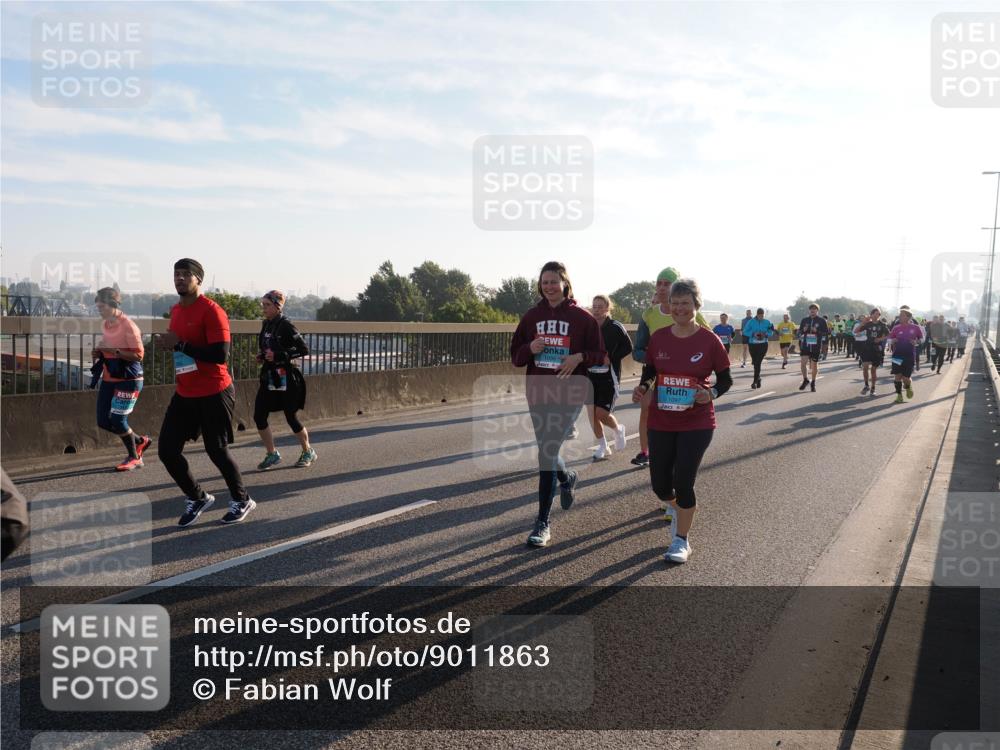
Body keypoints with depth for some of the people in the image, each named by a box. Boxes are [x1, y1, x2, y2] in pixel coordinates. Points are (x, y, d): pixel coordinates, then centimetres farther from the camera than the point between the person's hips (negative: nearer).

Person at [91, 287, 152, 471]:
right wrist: (99, 353, 4)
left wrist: (113, 351, -26)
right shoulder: (105, 324, 9)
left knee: (118, 420, -7)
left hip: (128, 380, -9)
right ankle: (140, 441, 27)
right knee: (103, 421, 8)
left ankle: (134, 457, 14)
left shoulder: (128, 325, -16)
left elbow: (138, 354, -19)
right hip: (109, 379, 9)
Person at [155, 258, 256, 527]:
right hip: (184, 394, 8)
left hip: (214, 394, -8)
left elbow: (220, 355, -24)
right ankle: (198, 499, 25)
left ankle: (242, 501, 26)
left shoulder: (212, 311, -16)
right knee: (167, 451, 4)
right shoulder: (175, 311, 11)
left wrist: (179, 344, -24)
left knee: (217, 450, 3)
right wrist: (167, 344, 7)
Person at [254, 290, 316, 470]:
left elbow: (304, 349, -17)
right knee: (259, 416, 1)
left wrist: (278, 356, -22)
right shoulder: (266, 324, 8)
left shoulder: (286, 326, -14)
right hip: (268, 376, 7)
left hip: (285, 379, -7)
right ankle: (272, 455, 16)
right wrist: (261, 356, 5)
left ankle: (308, 452, 23)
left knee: (291, 417, 2)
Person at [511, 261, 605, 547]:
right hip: (537, 393, 4)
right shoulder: (531, 316, 7)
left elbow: (599, 354, 3)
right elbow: (516, 356, 10)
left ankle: (543, 523, -3)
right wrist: (530, 348, -11)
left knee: (547, 453, -11)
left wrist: (580, 356, -17)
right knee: (547, 451, 15)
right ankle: (567, 478, 52)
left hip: (569, 393, -4)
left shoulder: (582, 317, -1)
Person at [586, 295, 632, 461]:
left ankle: (618, 429, 24)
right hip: (590, 375, 5)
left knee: (602, 413, -10)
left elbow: (628, 347, -5)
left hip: (609, 376, -5)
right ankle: (602, 447, 20)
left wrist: (611, 358, -15)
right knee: (592, 413, 3)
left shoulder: (616, 327, -7)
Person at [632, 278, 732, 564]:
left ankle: (681, 541, 13)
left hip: (697, 424, -3)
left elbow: (725, 378, 0)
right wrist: (642, 388, -9)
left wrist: (712, 393, -20)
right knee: (660, 485, 8)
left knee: (683, 482, -7)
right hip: (660, 423, 3)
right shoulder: (658, 338, -1)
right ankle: (679, 509, 44)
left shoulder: (709, 341, -8)